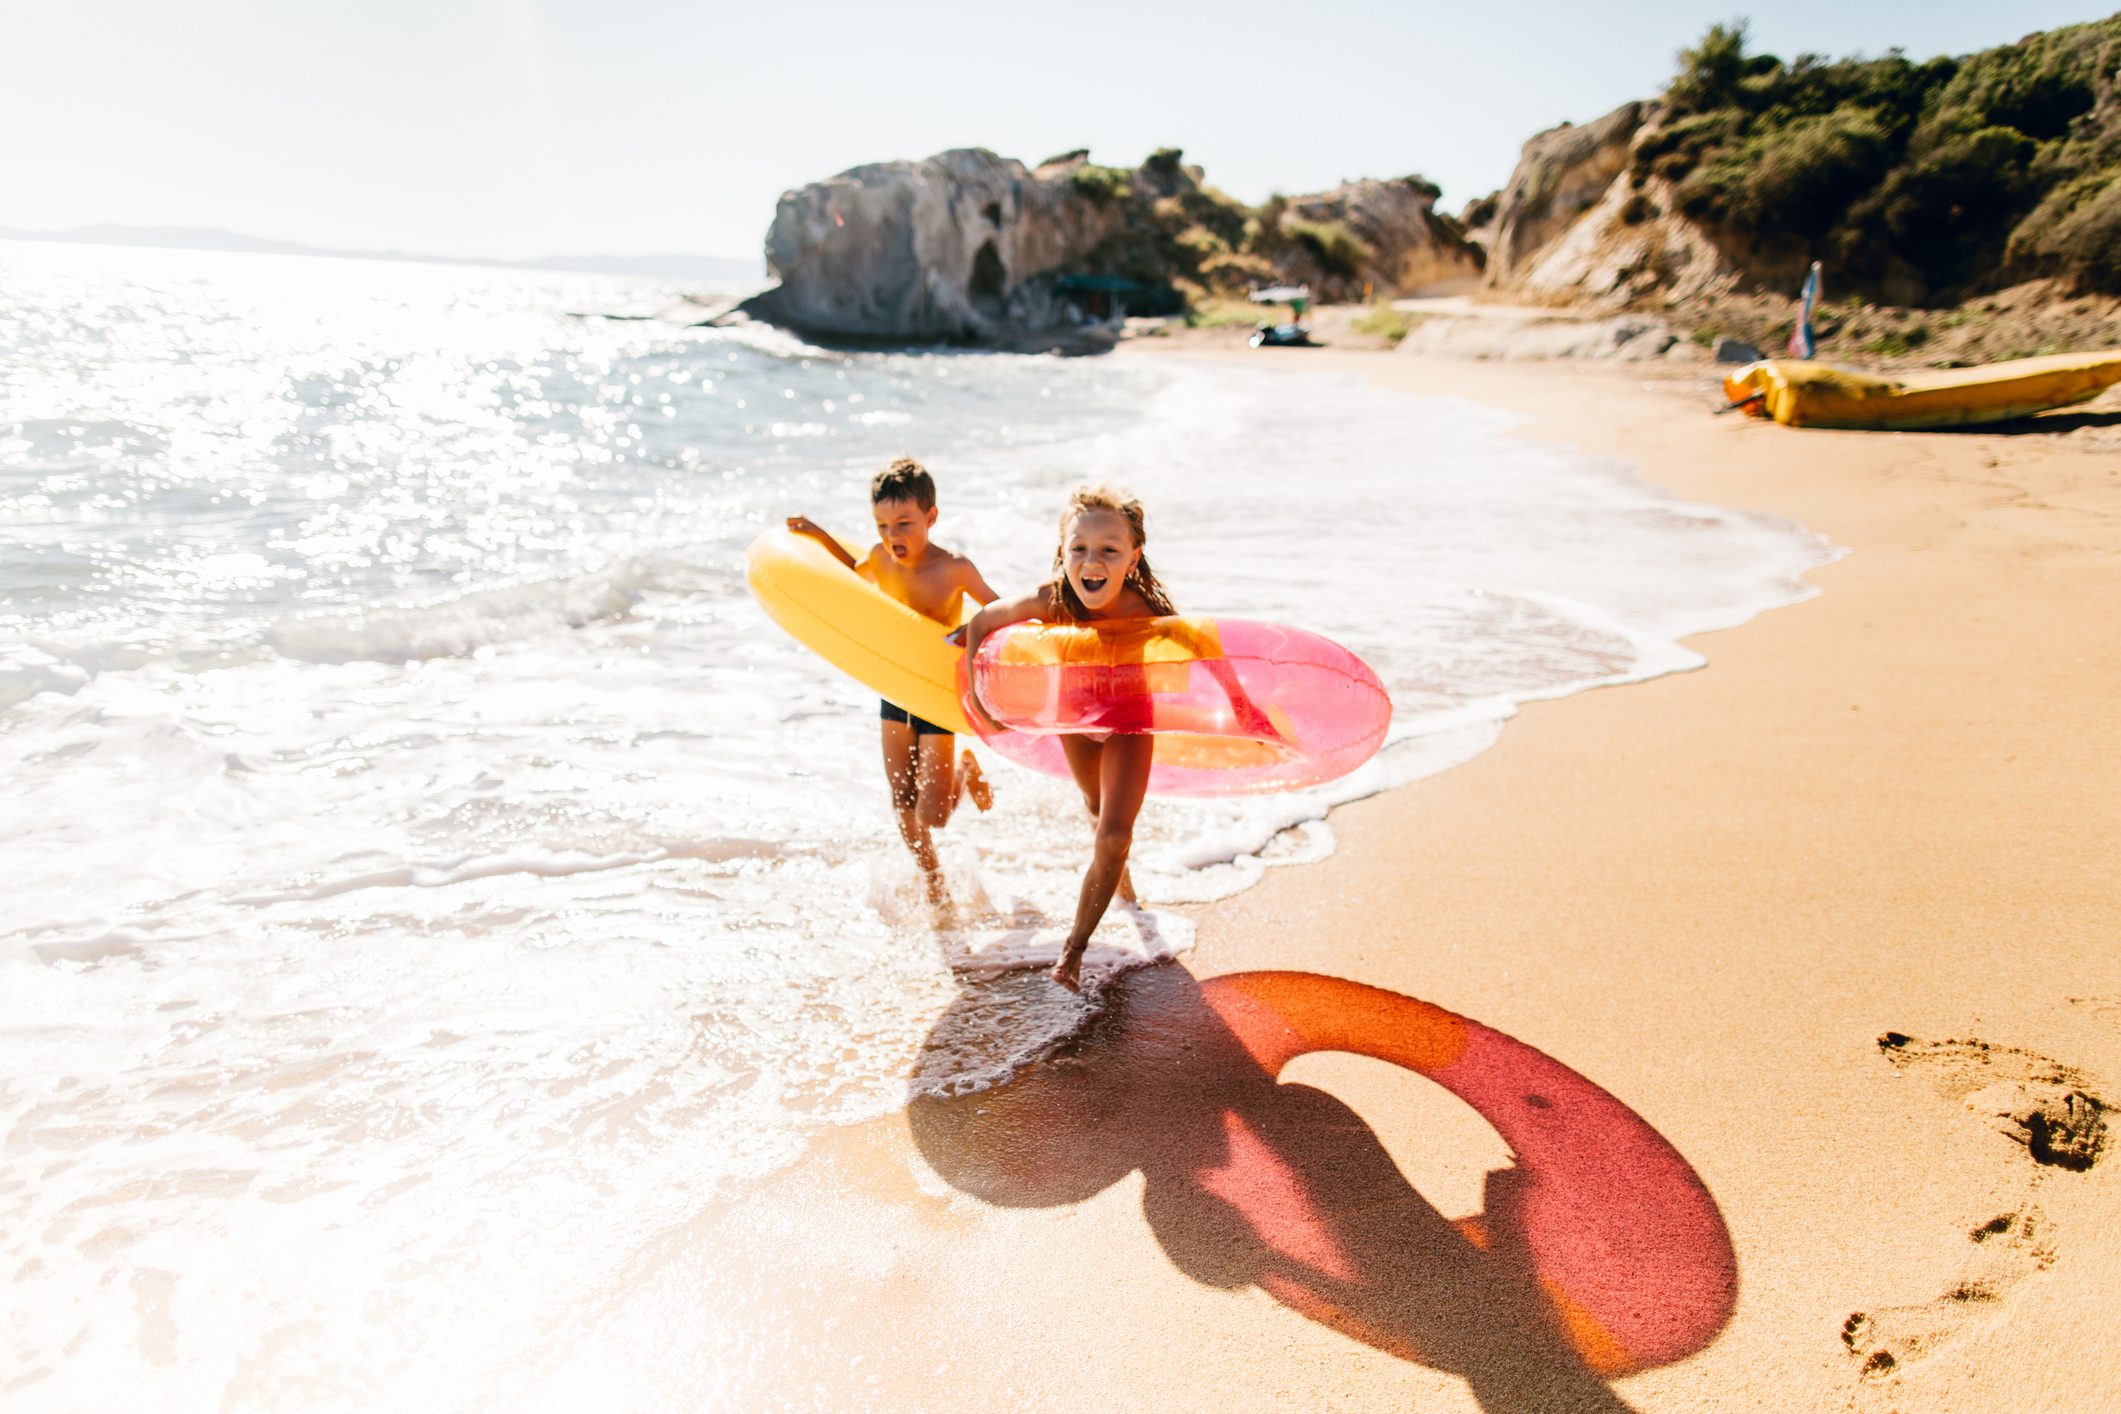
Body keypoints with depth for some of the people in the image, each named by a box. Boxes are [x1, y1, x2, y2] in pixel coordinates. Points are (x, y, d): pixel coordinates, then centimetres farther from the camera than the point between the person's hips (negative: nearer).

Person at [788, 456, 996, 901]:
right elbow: (855, 573, 20)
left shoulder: (953, 569, -20)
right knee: (903, 805, 10)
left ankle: (967, 771, 28)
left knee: (932, 815, -4)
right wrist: (820, 536, 10)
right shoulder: (880, 558, -5)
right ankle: (934, 884, 32)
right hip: (895, 694, 5)